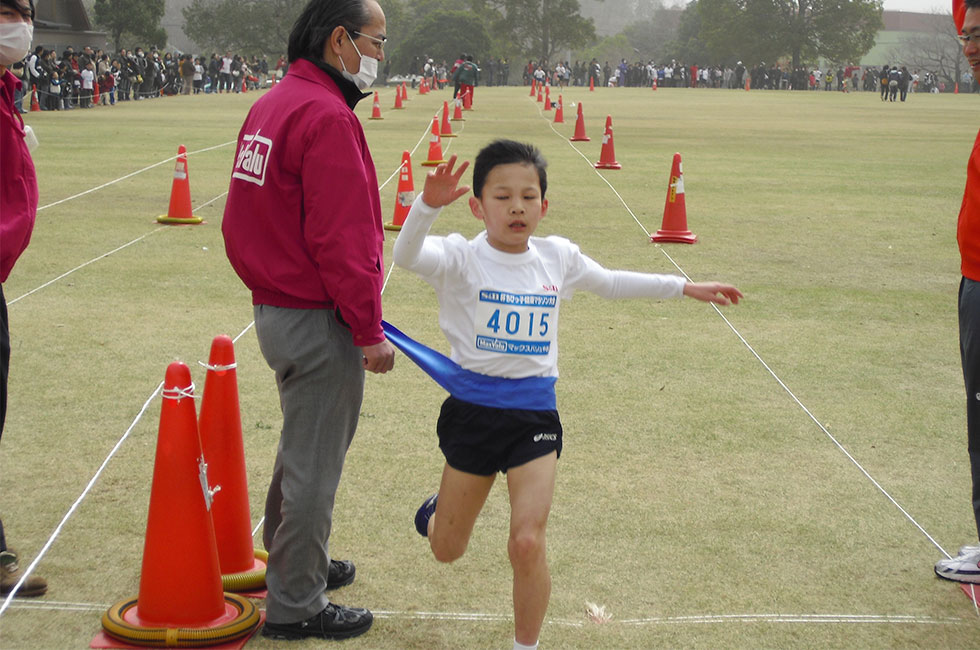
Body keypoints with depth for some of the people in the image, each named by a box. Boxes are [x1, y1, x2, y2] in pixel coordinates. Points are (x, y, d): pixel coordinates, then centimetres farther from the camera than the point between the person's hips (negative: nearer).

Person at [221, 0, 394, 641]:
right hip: (318, 323, -10)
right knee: (313, 464, 2)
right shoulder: (326, 117, -20)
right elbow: (342, 240, -23)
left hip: (276, 308, 10)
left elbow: (246, 219, 16)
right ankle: (296, 606, 14)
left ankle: (293, 562, 40)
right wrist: (371, 333, -17)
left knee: (302, 449, 24)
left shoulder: (272, 105, 11)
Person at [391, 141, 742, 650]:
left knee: (527, 543, -14)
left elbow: (611, 283, 20)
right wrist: (428, 205, -48)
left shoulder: (557, 257, 4)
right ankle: (441, 510, 51)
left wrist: (685, 288, 22)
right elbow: (406, 256, -29)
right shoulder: (461, 259, -10)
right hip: (472, 412, -1)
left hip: (535, 416, 2)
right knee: (446, 551, 13)